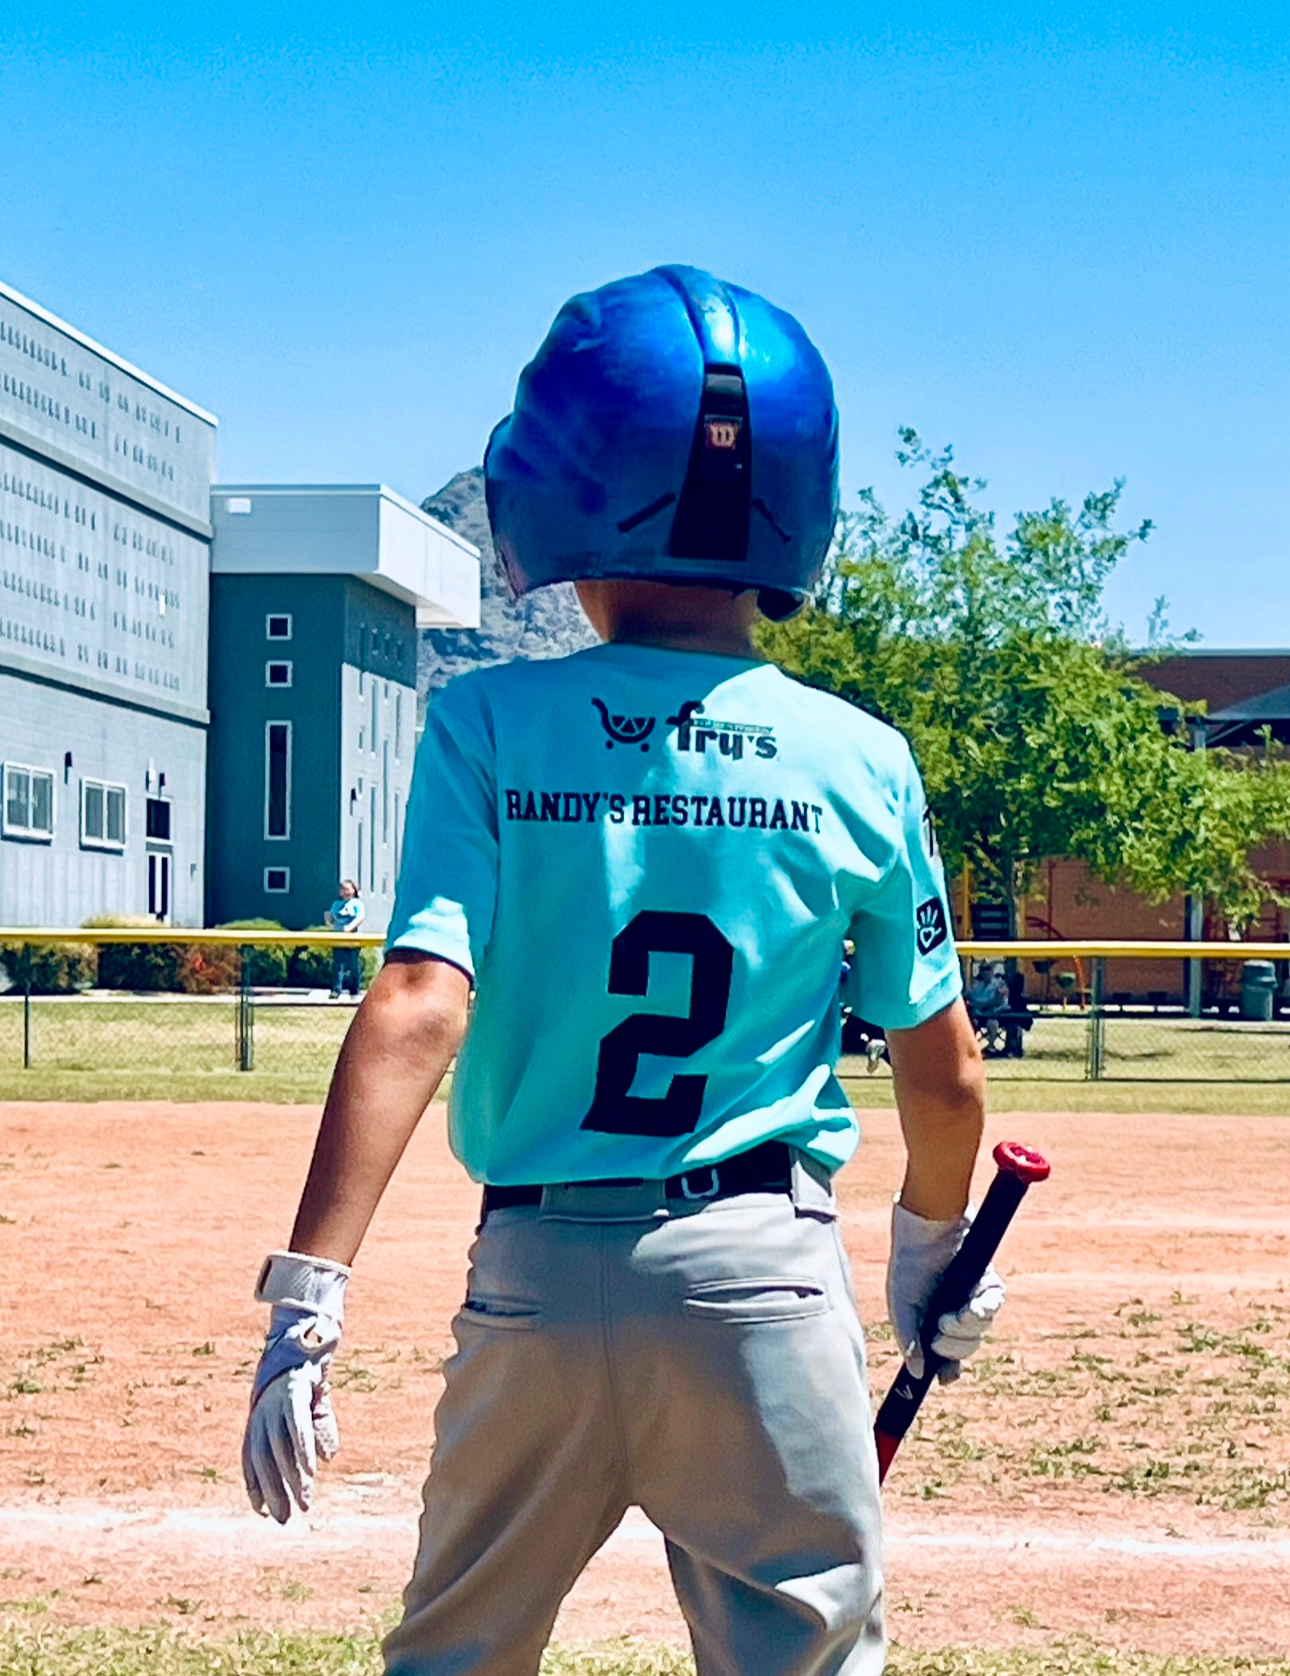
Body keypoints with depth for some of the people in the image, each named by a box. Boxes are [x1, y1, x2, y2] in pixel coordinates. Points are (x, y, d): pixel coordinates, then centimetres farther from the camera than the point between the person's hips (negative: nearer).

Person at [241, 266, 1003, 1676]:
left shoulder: (489, 726, -5)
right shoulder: (863, 760, -1)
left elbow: (417, 1010, -17)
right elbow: (945, 1076, 4)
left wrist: (308, 1295, -19)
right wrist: (932, 1248, 23)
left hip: (539, 1279, 1)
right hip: (764, 1279, 0)